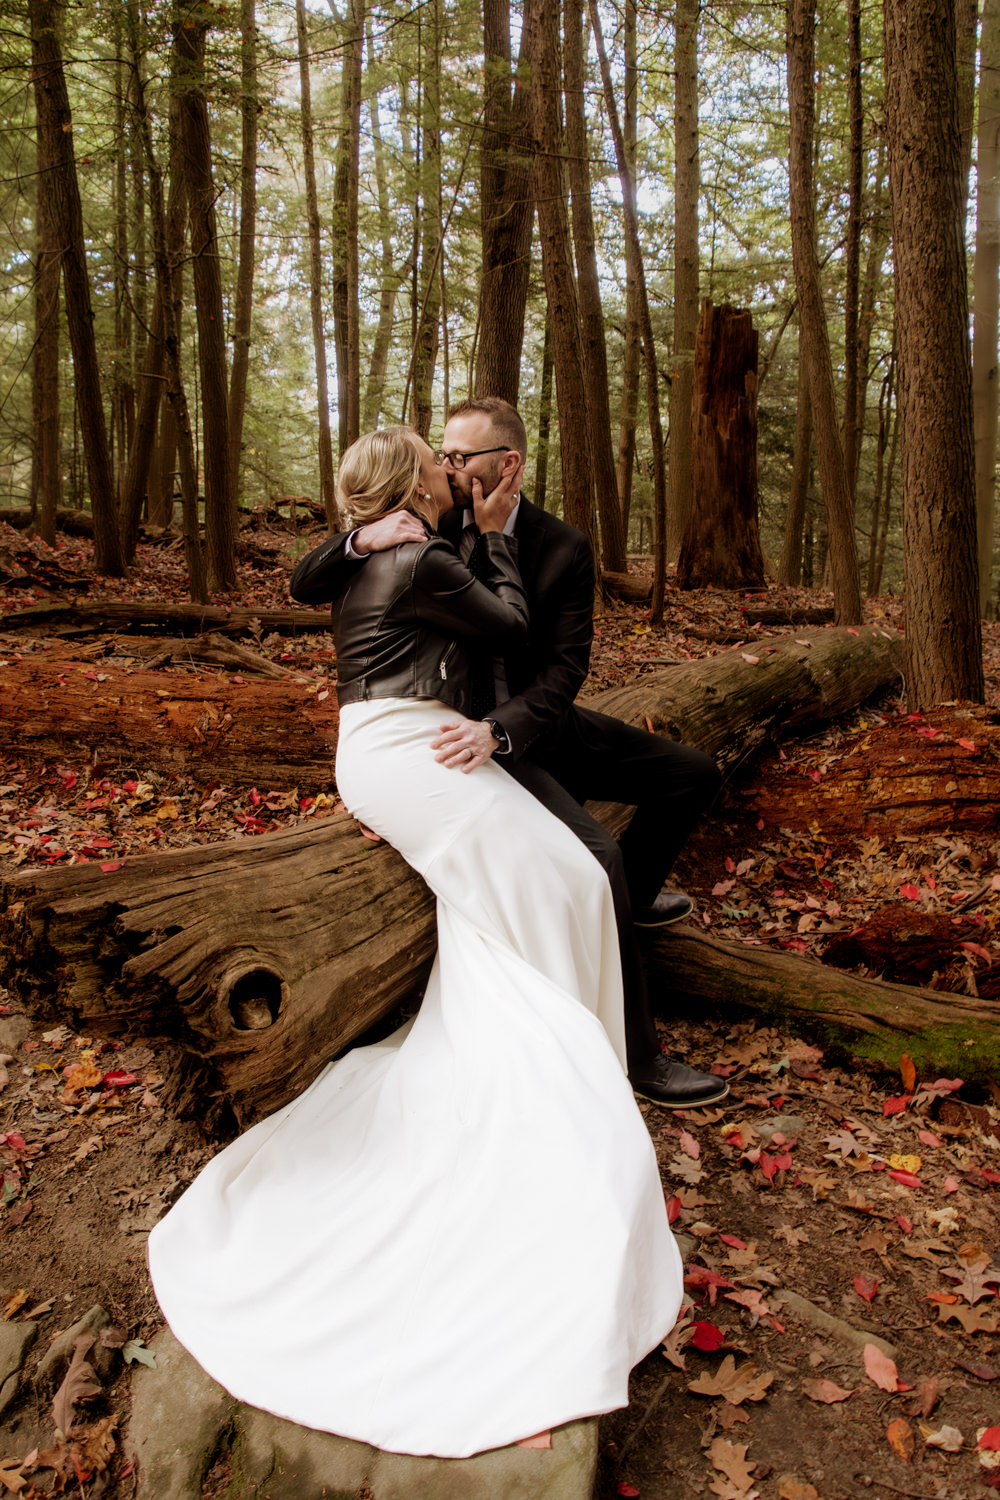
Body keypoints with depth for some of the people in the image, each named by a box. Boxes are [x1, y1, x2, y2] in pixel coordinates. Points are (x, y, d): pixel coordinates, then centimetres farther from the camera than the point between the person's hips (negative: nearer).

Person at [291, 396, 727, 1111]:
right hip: (465, 737, -4)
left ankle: (632, 895, 29)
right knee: (594, 852, -25)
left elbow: (565, 669, -14)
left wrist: (499, 727, -34)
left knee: (693, 775, 3)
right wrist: (362, 541, -28)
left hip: (537, 725, 4)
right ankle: (636, 1052, -11)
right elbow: (305, 589, -7)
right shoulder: (428, 528, -7)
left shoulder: (564, 548, -7)